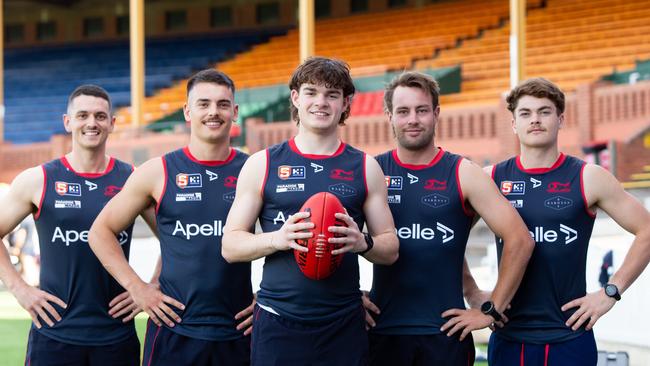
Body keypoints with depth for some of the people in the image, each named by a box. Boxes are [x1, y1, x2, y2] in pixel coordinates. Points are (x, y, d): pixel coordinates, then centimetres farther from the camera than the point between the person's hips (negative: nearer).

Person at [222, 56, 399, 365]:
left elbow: (391, 250, 10)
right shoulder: (262, 164, 5)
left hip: (344, 327, 1)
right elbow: (230, 246, 4)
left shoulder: (365, 168, 8)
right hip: (278, 325, -1)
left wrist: (363, 243, -13)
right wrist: (277, 239, -15)